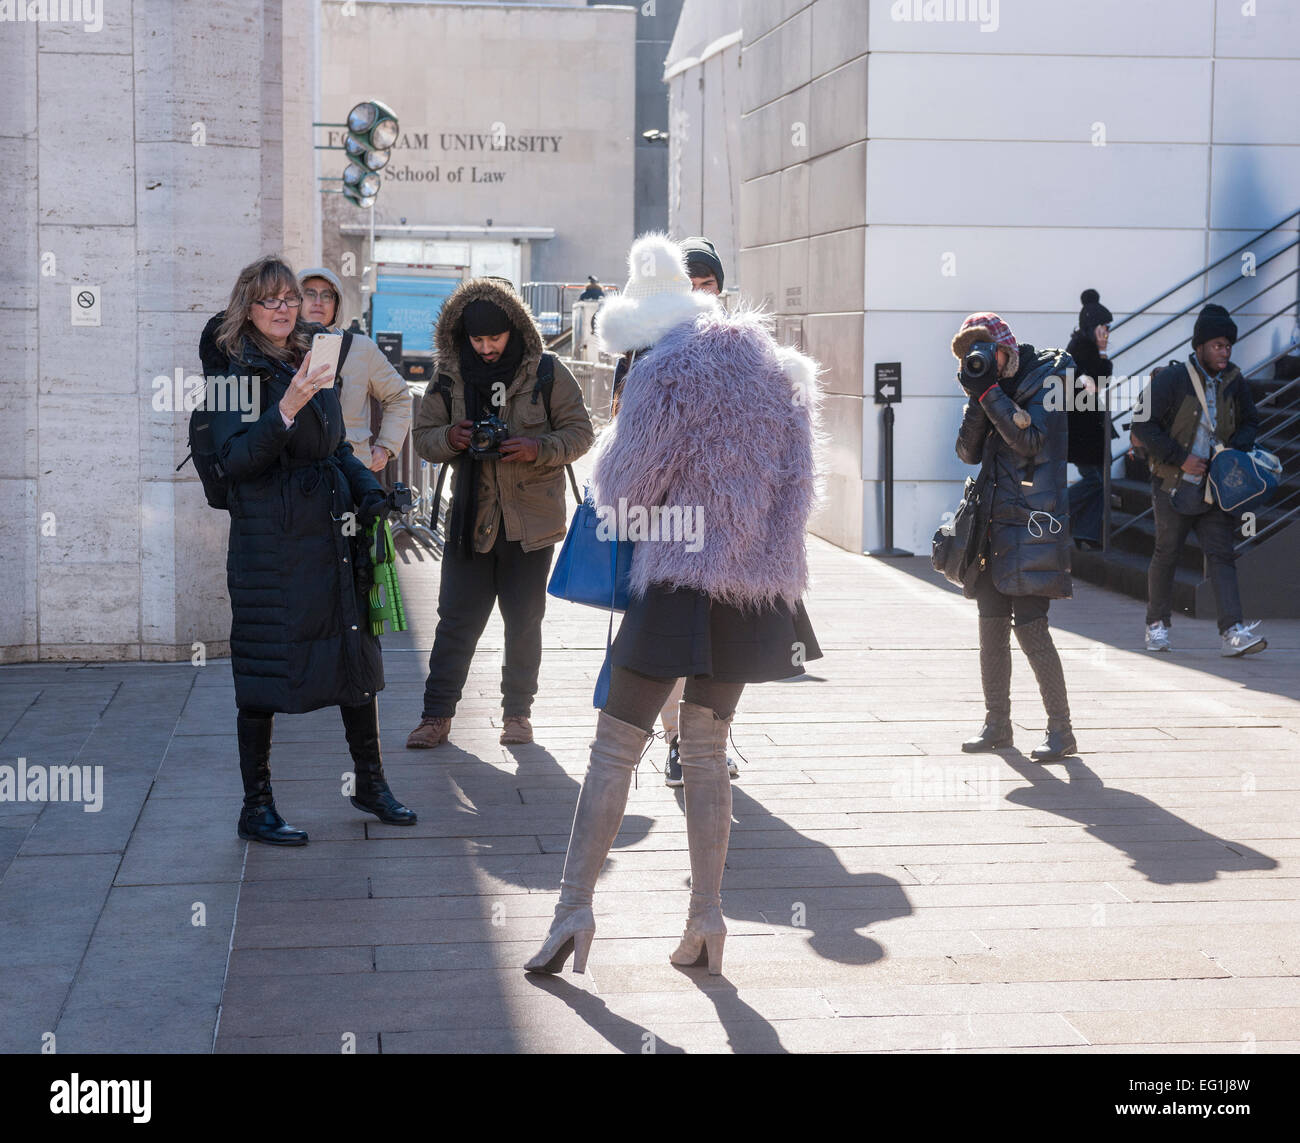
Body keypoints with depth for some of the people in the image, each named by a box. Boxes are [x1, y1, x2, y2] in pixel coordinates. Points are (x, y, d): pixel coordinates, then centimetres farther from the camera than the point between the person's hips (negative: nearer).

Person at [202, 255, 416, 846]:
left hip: (333, 532, 7)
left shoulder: (313, 364, 14)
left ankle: (370, 783, 24)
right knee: (265, 670, 0)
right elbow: (235, 458, -18)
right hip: (270, 542, -7)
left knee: (357, 657, 10)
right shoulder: (239, 371, -7)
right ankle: (256, 807, 10)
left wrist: (368, 493, 6)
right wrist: (286, 409, -29)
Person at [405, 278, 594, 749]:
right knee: (456, 619, 2)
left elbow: (580, 432, -2)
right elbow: (422, 436, 7)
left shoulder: (546, 372, -5)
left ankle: (517, 711, 23)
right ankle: (437, 714, 10)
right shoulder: (449, 375, 2)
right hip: (470, 516, 1)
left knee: (524, 622, 10)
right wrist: (449, 438, -16)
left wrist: (538, 448, -21)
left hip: (531, 520, -1)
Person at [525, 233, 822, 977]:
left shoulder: (666, 371, -10)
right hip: (757, 585, 6)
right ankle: (708, 916, 12)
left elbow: (621, 488, -6)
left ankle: (576, 907, 0)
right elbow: (799, 480, 14)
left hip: (683, 580, -6)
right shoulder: (777, 366, 10)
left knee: (617, 746, 1)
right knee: (708, 747, 14)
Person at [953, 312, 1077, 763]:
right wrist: (977, 400, -6)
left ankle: (1060, 729, -4)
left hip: (1035, 520, -7)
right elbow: (969, 452, 8)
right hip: (998, 520, 7)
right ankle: (997, 724, 17)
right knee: (991, 621, 7)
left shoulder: (1047, 378, -5)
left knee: (1029, 623, -12)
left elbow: (1033, 439, -17)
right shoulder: (993, 388, 15)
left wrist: (988, 392, -17)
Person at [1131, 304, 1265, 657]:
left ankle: (1233, 632, -13)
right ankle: (1157, 624, 23)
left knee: (1222, 554, -6)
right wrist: (1181, 459, -14)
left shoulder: (1234, 382, 5)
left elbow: (1250, 422, 20)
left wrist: (1236, 449, -2)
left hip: (1216, 487, 4)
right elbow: (1143, 425, -11)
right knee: (1166, 555, 6)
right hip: (1174, 485, -3)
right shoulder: (1170, 379, -10)